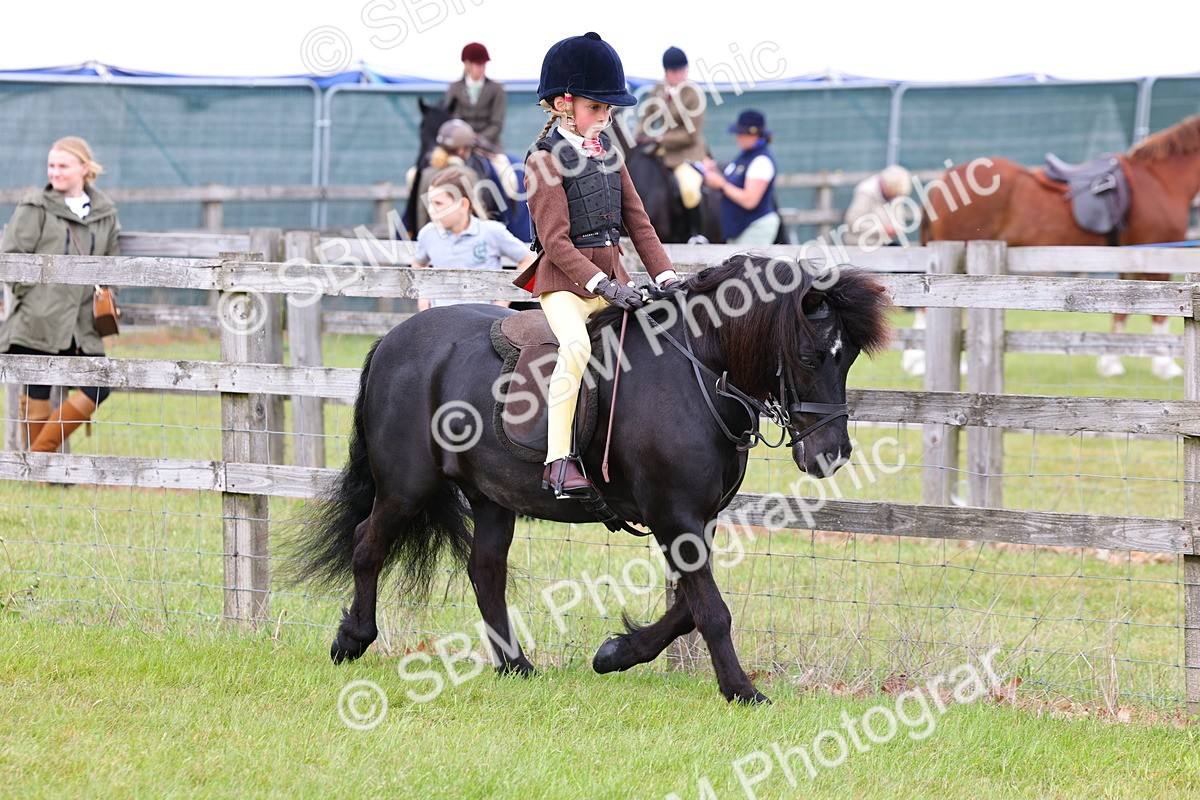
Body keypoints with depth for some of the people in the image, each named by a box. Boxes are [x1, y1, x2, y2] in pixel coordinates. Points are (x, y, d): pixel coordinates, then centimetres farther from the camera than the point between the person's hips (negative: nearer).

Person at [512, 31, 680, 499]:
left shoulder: (606, 152, 15)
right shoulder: (546, 160, -8)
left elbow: (637, 221, 14)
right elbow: (556, 240, -16)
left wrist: (666, 277, 2)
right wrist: (603, 285, -24)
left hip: (611, 277, 8)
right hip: (565, 280, -8)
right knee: (576, 344, -33)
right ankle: (559, 461, -33)